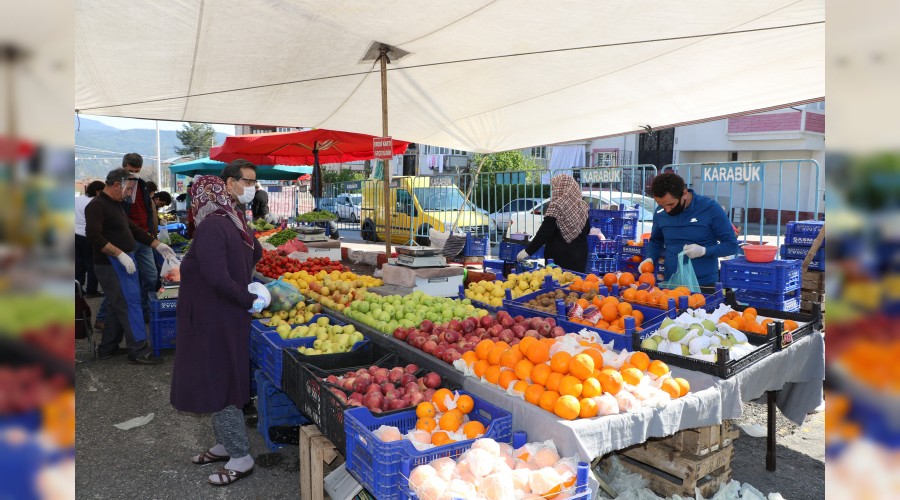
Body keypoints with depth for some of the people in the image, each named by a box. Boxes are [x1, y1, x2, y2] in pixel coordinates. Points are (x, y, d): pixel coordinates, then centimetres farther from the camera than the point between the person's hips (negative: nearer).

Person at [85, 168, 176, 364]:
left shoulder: (116, 205, 16)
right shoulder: (97, 206, -14)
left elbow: (134, 229, 21)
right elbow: (94, 236, -25)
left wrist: (158, 245, 18)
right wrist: (121, 254, -27)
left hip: (125, 262, 10)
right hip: (111, 265, -10)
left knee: (119, 306, 16)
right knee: (130, 304, -7)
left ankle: (107, 348, 27)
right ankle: (139, 351, 0)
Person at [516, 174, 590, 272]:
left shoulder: (556, 206, -13)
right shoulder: (583, 206, 5)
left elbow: (544, 233, -16)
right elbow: (587, 230, 15)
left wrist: (528, 251, -12)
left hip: (559, 257, -6)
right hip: (579, 255, 6)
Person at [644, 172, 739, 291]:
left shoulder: (710, 208, -10)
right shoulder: (660, 213, 0)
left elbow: (731, 244, -5)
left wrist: (703, 251, -20)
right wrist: (650, 258, -2)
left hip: (704, 285, -3)